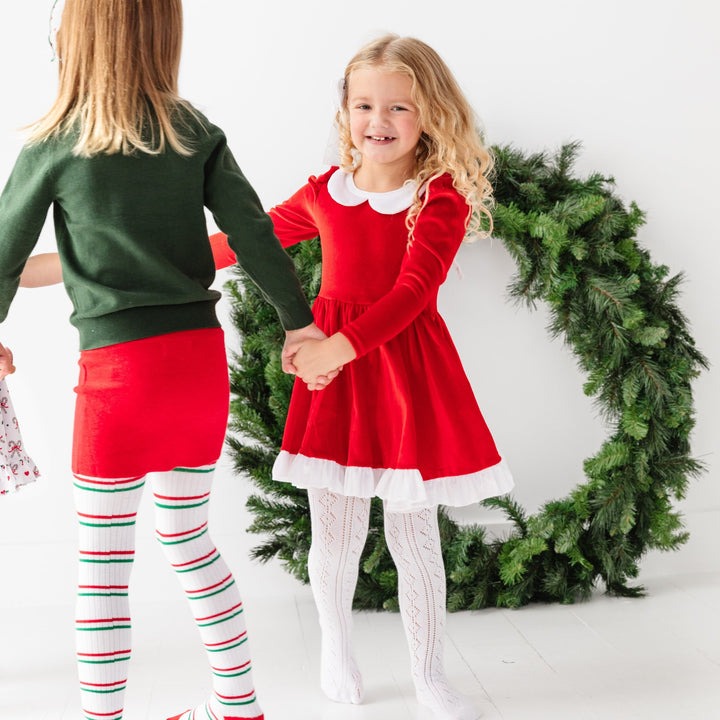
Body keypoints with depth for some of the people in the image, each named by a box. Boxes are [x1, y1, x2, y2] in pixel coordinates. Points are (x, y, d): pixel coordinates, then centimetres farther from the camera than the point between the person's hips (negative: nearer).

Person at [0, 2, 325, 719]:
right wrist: (298, 319, 11)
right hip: (203, 353, 5)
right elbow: (253, 236, 0)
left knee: (101, 560, 7)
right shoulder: (197, 135, 3)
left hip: (119, 365, -5)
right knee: (186, 537, 19)